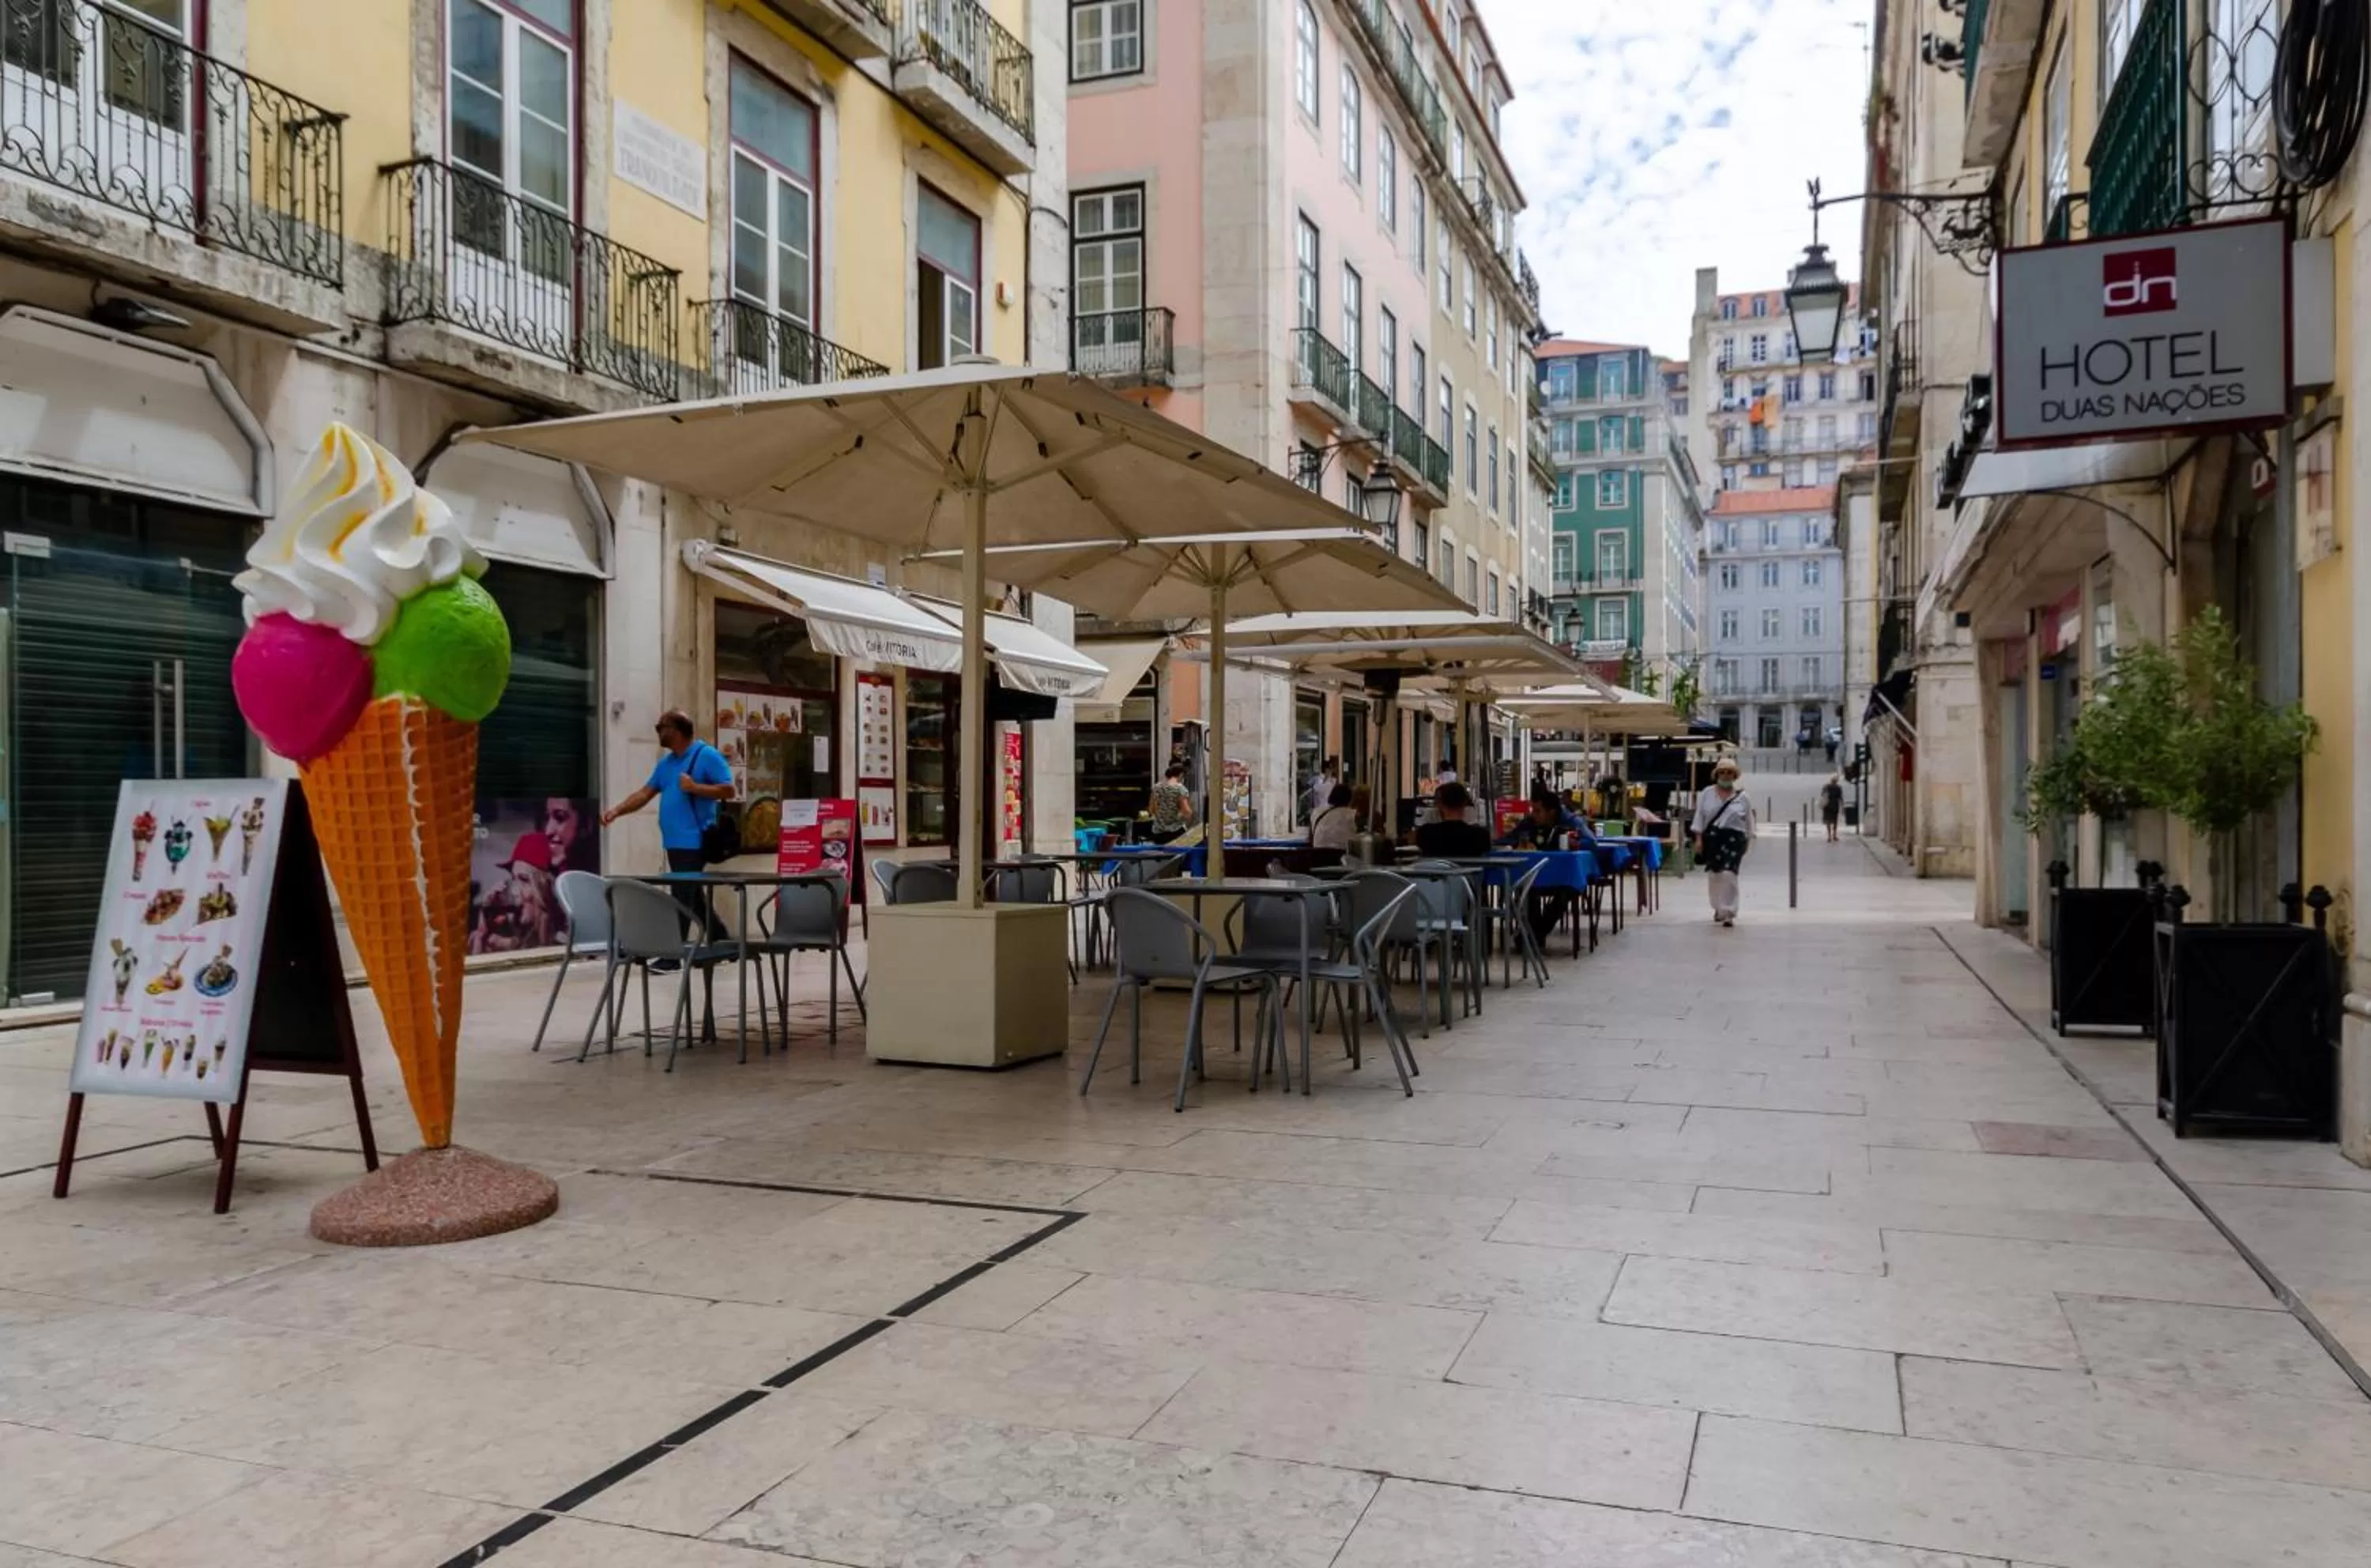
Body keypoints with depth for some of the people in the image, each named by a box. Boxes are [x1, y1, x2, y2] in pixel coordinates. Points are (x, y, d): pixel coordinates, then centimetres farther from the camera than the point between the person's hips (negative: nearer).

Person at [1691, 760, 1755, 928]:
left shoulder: (1742, 797, 3)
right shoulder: (1707, 794, 5)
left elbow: (1749, 821, 8)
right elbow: (1700, 817, 4)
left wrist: (1748, 840, 7)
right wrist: (1699, 839, -3)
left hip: (1733, 839, -2)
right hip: (1712, 838, 2)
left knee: (1729, 875, -14)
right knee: (1713, 875, 9)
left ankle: (1728, 913, -11)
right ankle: (1718, 908, 28)